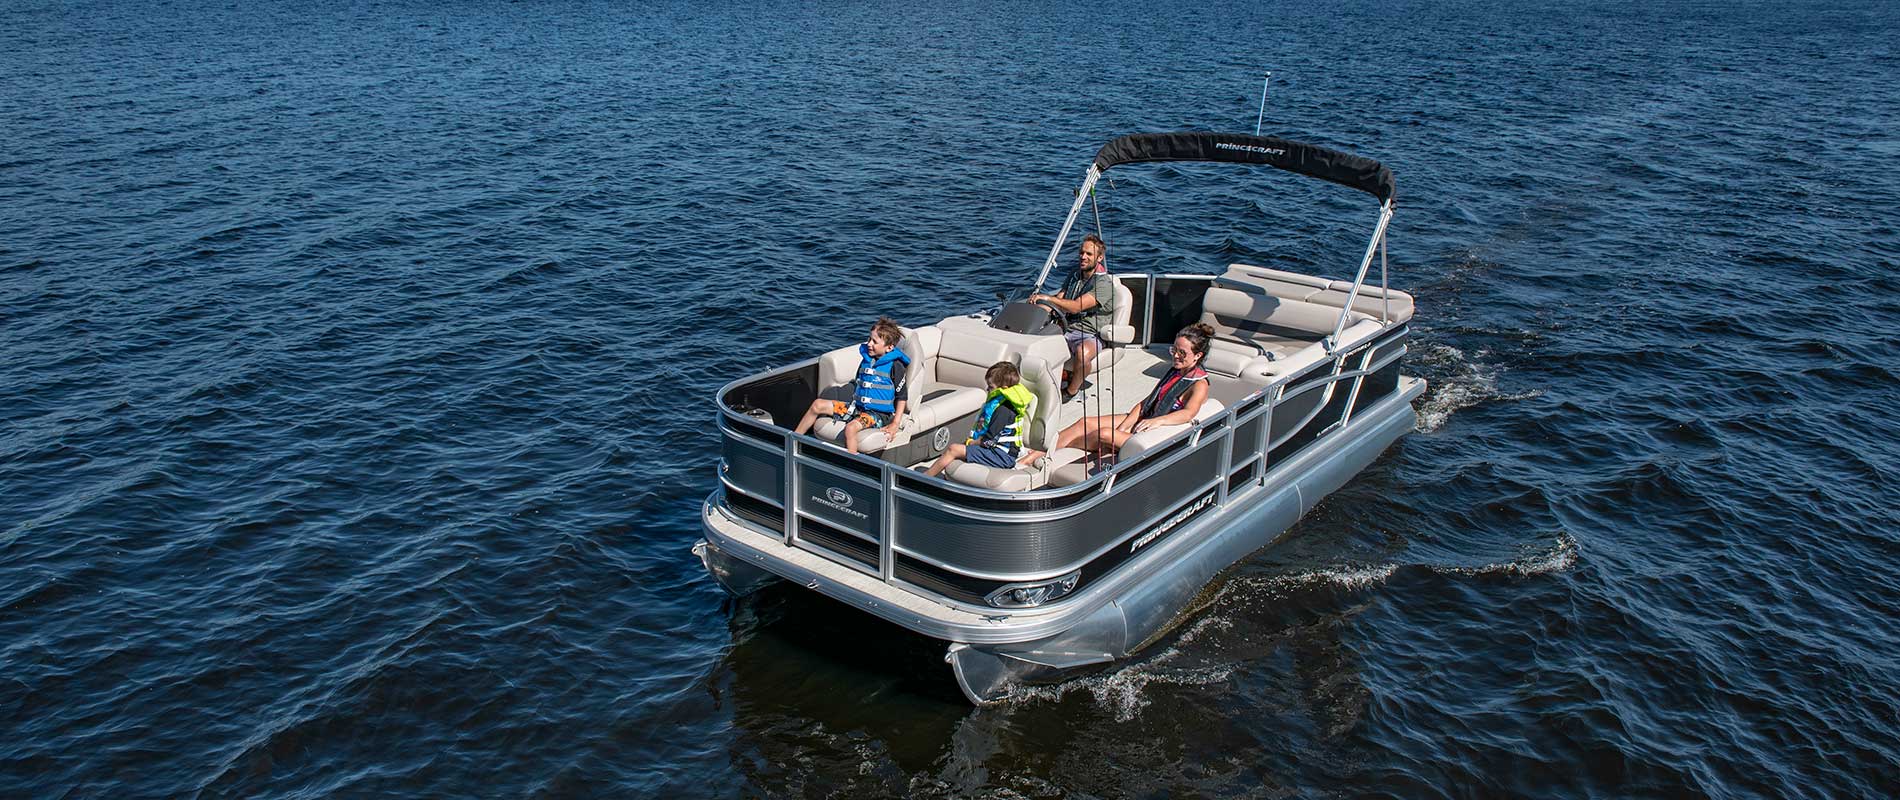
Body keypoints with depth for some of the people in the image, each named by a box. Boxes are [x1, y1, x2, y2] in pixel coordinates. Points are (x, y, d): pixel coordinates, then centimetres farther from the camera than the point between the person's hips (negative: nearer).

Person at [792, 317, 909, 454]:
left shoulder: (895, 366, -11)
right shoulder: (866, 360, 10)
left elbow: (901, 397, -9)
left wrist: (895, 424, -15)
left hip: (879, 413, -7)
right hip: (857, 407, 7)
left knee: (850, 428, -37)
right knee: (818, 404, -2)